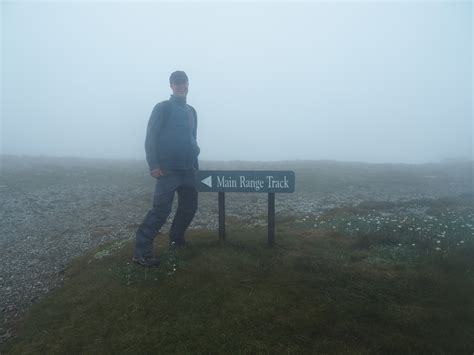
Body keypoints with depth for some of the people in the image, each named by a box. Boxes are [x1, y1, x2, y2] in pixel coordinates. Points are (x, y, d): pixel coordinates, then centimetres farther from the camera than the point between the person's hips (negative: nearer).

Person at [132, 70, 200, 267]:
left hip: (188, 168, 7)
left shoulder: (191, 111, 18)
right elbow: (150, 138, -8)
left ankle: (177, 239, 26)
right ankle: (142, 251, -6)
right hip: (168, 168, -7)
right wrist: (153, 165, -17)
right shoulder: (162, 108, -2)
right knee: (161, 208, -12)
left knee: (189, 205, 8)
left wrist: (196, 164, 15)